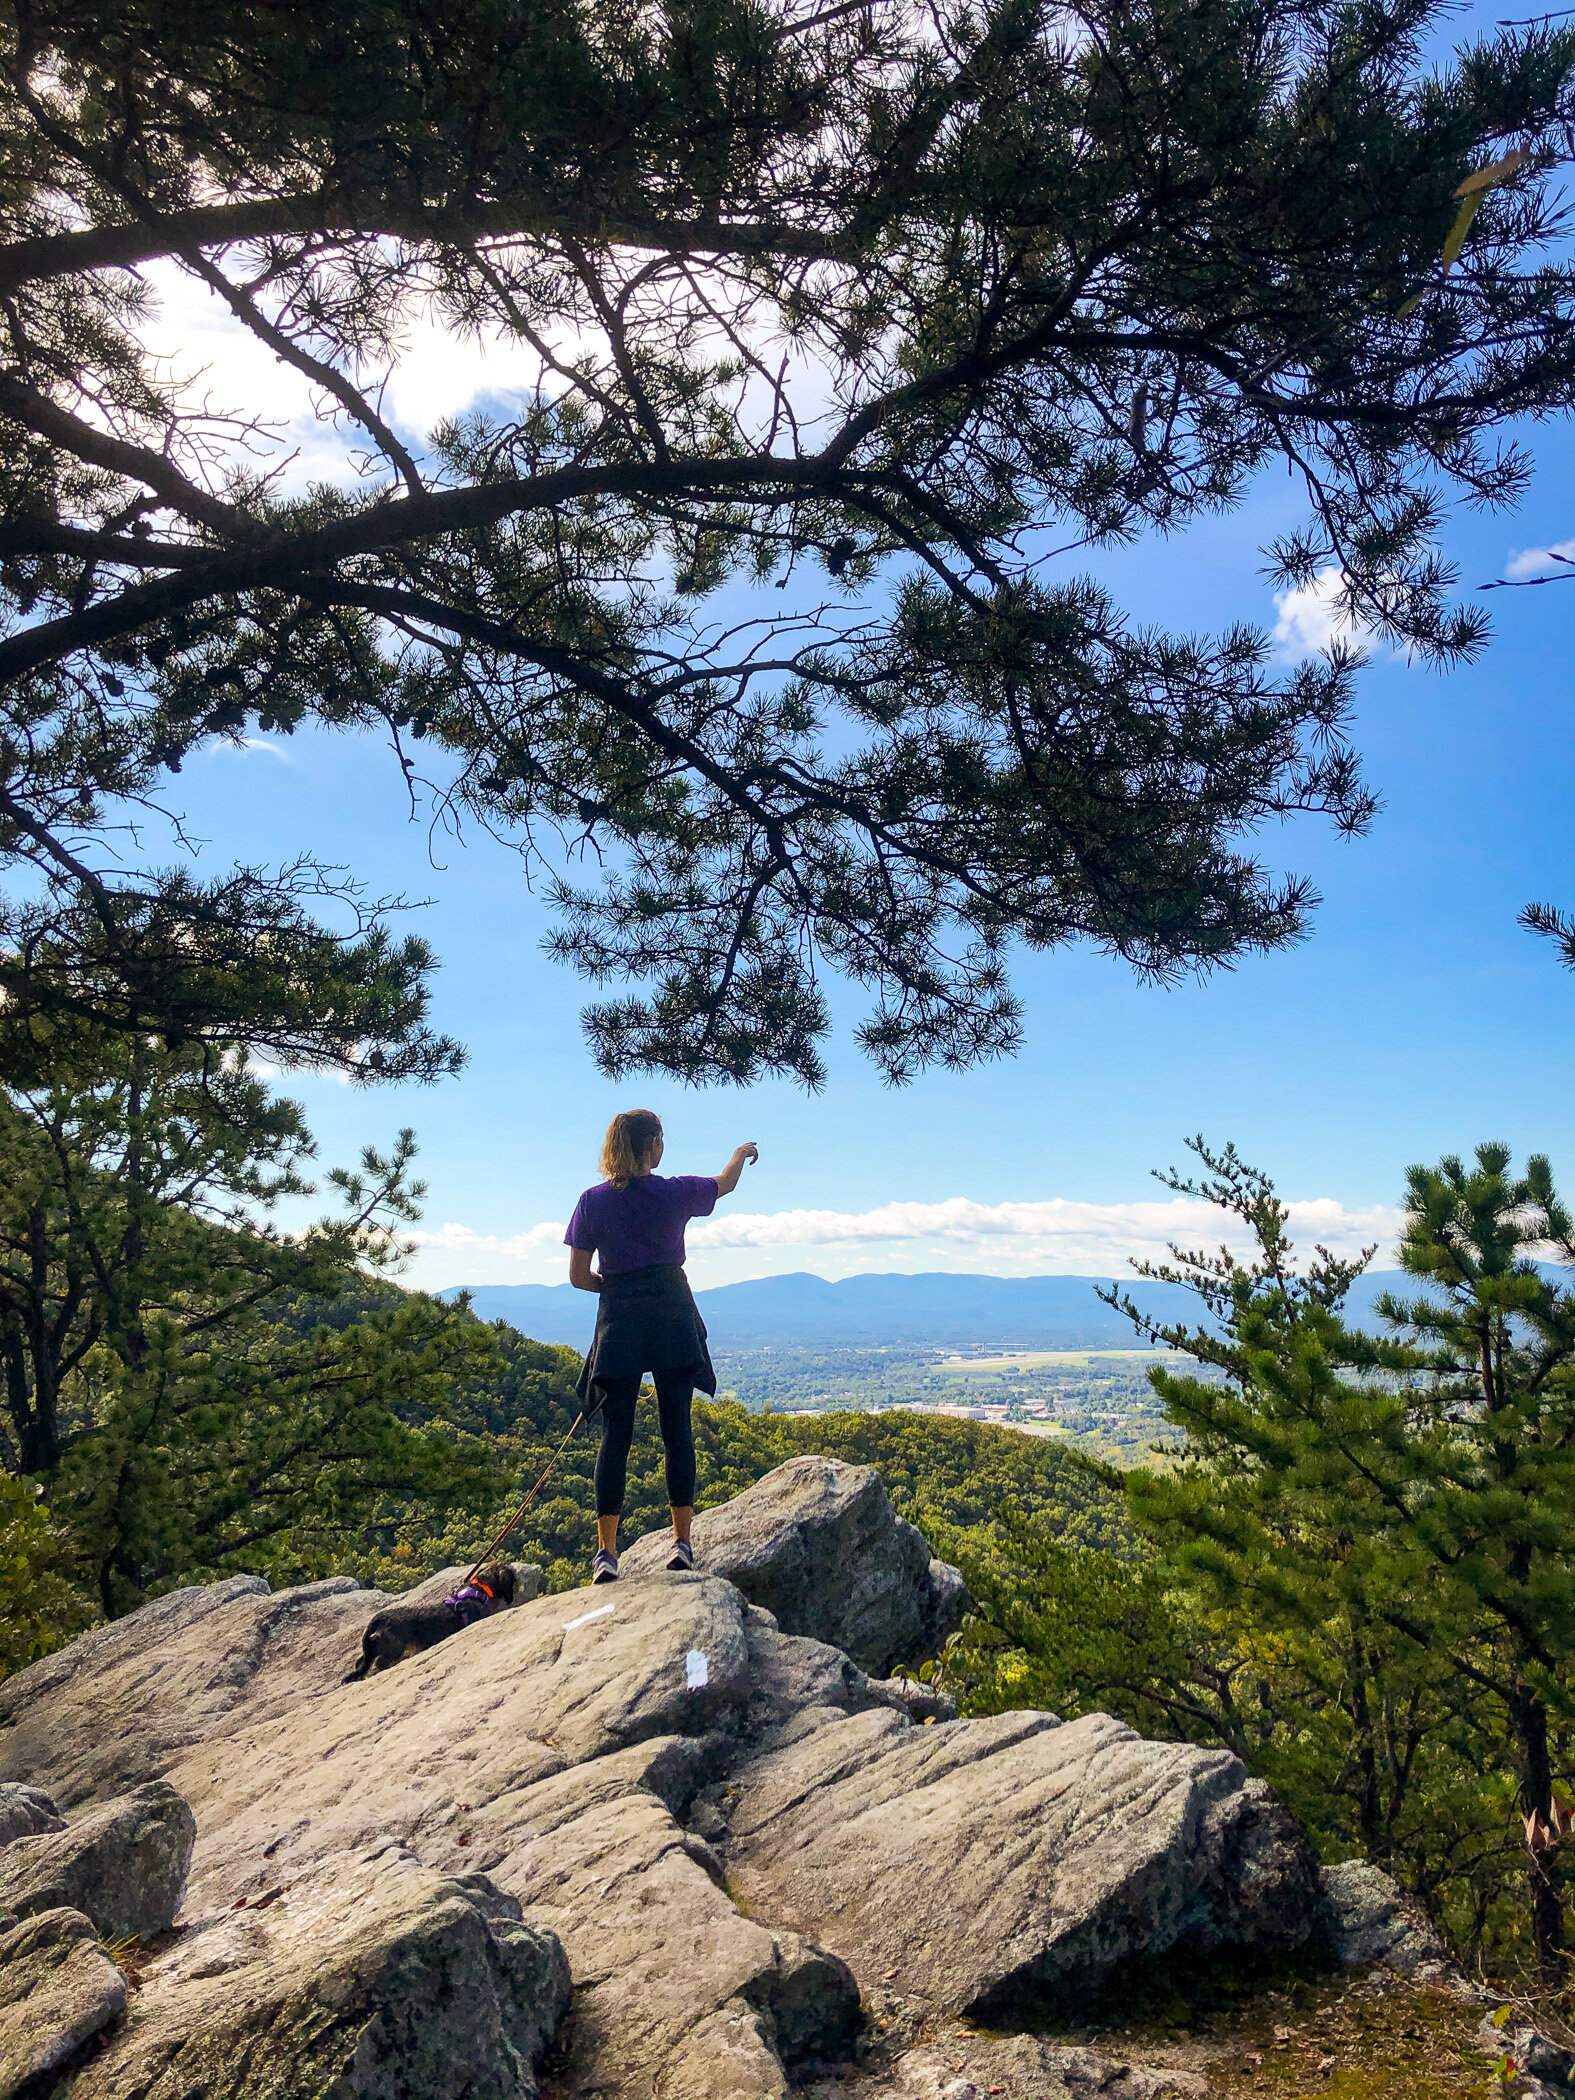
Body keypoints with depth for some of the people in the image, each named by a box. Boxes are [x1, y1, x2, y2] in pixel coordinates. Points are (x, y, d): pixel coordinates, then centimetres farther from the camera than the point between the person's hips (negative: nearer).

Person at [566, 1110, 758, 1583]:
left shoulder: (592, 1202, -1)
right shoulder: (674, 1192, -3)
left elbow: (578, 1276, 1)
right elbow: (725, 1182, 18)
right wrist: (742, 1152, 39)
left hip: (618, 1322, 1)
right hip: (672, 1318, 0)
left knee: (615, 1435, 4)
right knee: (677, 1429, 8)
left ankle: (606, 1552, 2)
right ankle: (682, 1542, 11)